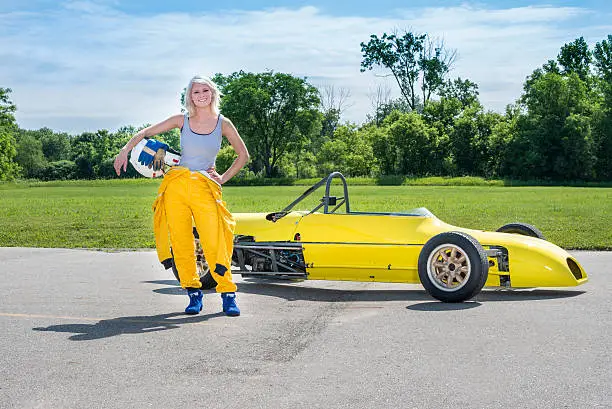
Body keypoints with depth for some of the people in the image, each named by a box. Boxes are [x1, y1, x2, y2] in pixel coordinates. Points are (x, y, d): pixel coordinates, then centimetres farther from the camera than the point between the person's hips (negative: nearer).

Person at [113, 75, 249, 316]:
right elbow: (146, 133, 14)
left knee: (214, 242, -11)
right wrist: (125, 150, 1)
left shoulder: (223, 123, 6)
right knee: (181, 242, -1)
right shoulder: (182, 120, 8)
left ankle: (228, 294, -1)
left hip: (205, 188, -1)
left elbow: (243, 155, 15)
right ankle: (194, 293, 10)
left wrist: (224, 178, 7)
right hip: (176, 185, 2)